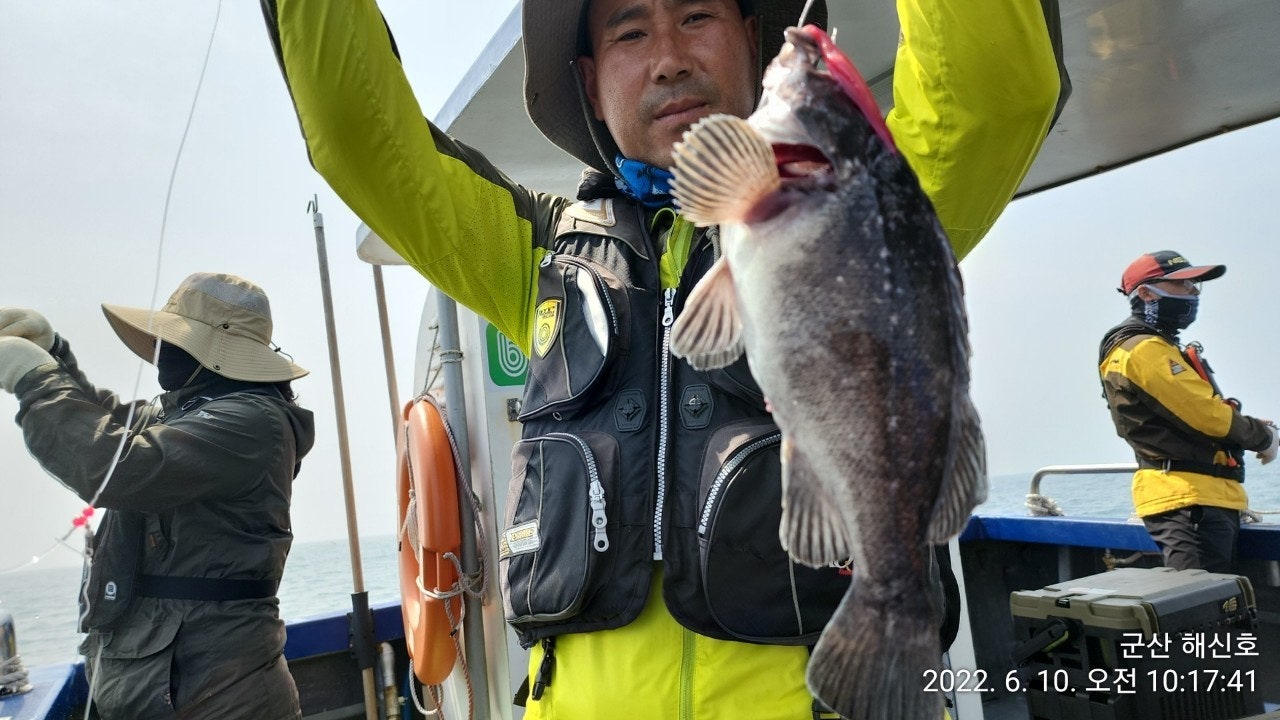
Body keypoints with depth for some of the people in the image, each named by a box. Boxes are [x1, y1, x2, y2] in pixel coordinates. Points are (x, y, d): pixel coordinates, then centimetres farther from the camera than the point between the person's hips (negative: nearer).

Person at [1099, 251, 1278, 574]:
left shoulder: (1159, 347, 21)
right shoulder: (1144, 350, -14)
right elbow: (1210, 416, -16)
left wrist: (1251, 427, 4)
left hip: (1208, 497, 11)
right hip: (1188, 500, -11)